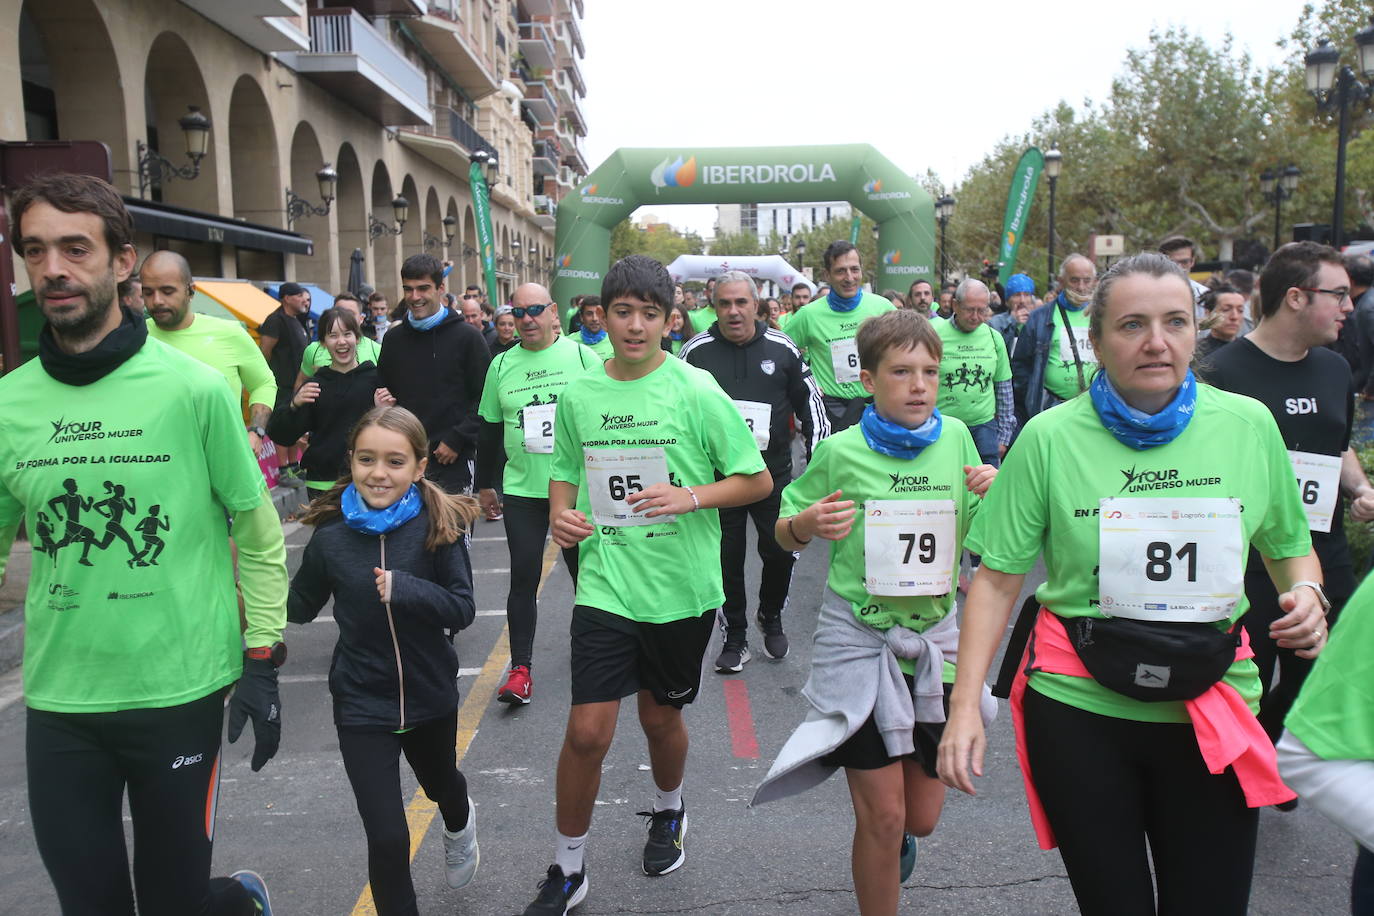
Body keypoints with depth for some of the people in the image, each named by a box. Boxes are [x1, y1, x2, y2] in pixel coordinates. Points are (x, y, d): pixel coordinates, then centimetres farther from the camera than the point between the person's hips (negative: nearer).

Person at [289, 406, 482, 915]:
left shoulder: (439, 525, -18)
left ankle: (459, 825, 67)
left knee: (440, 782, 31)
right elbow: (299, 608, 1)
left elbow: (462, 609, -19)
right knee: (387, 839, -7)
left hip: (430, 695, 1)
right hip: (362, 704, -1)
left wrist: (404, 588, -34)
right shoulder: (331, 536, -12)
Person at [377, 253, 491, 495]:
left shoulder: (467, 337, -3)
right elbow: (384, 392, 21)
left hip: (453, 460, -4)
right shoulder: (394, 338, 11)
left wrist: (457, 441, -12)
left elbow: (486, 399, -5)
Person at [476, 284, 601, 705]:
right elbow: (489, 430, 12)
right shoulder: (501, 365, 5)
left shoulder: (582, 356, -2)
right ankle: (520, 667, 8)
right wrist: (485, 485, 14)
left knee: (584, 571, 13)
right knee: (524, 577, -1)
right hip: (521, 490, 1)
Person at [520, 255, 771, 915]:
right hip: (605, 583, 1)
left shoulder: (696, 391, -8)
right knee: (587, 731, -3)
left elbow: (758, 481, -5)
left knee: (661, 715, 17)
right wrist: (560, 515, -5)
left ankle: (668, 811, 50)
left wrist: (692, 497, -20)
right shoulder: (579, 395, 1)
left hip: (681, 586, -1)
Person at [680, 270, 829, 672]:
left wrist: (819, 459, 7)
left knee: (780, 552, 2)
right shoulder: (696, 352, -1)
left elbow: (810, 403, 10)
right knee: (727, 559, 5)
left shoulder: (783, 349, 1)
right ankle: (735, 637, 23)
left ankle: (771, 618, 31)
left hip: (773, 473, 1)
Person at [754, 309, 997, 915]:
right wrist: (808, 524, -20)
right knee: (882, 817, 0)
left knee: (923, 815, 15)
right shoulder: (841, 452, -9)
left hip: (935, 636, 3)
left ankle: (895, 836, 52)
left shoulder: (954, 438, -1)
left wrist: (993, 496, -10)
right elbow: (786, 536, 2)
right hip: (860, 639, -3)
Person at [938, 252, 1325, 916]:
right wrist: (965, 705, -13)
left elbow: (1291, 545, 15)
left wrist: (1306, 594, -8)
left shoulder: (1249, 425, -1)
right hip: (1079, 711, -2)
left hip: (1214, 712, 2)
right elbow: (997, 578, -7)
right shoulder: (1049, 437, -8)